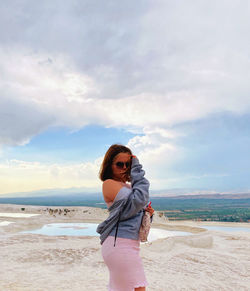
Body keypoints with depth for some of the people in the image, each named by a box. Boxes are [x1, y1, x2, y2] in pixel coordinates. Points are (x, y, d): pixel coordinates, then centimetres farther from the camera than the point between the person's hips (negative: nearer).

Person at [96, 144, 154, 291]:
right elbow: (138, 200, -19)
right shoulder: (109, 183, -10)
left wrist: (147, 212, 1)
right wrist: (137, 169, -11)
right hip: (120, 244, -9)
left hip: (127, 244, 9)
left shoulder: (127, 186, 16)